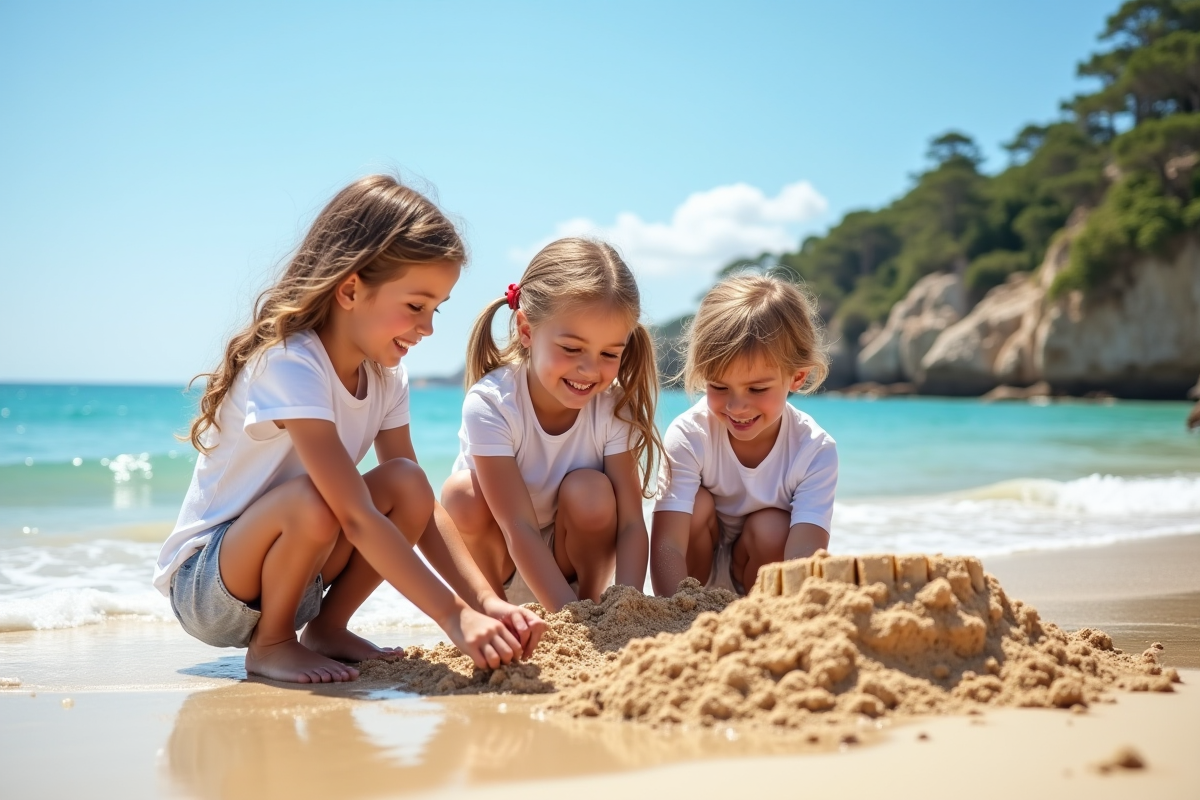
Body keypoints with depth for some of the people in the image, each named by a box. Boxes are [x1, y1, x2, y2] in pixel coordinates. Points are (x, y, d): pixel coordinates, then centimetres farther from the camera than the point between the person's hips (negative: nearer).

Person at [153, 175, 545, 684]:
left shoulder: (384, 375, -1)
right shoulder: (289, 362, -27)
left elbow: (421, 507, -6)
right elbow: (356, 518, -33)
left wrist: (485, 601, -20)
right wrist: (454, 617, -37)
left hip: (290, 575, 7)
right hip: (203, 584, -7)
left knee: (407, 483, -16)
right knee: (312, 501, -35)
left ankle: (325, 629, 2)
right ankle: (269, 645, -9)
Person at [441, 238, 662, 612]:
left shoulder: (614, 406, -20)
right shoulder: (489, 404, -28)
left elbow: (631, 522, -23)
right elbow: (520, 529, -33)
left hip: (575, 554, 1)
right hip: (499, 558, -1)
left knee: (589, 489, -28)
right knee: (463, 492, -30)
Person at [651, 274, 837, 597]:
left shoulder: (815, 451, -25)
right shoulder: (688, 436, -27)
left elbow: (803, 557, -37)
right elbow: (666, 546, -35)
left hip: (765, 564, 0)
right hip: (697, 566, 0)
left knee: (769, 529, -29)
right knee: (697, 504, -26)